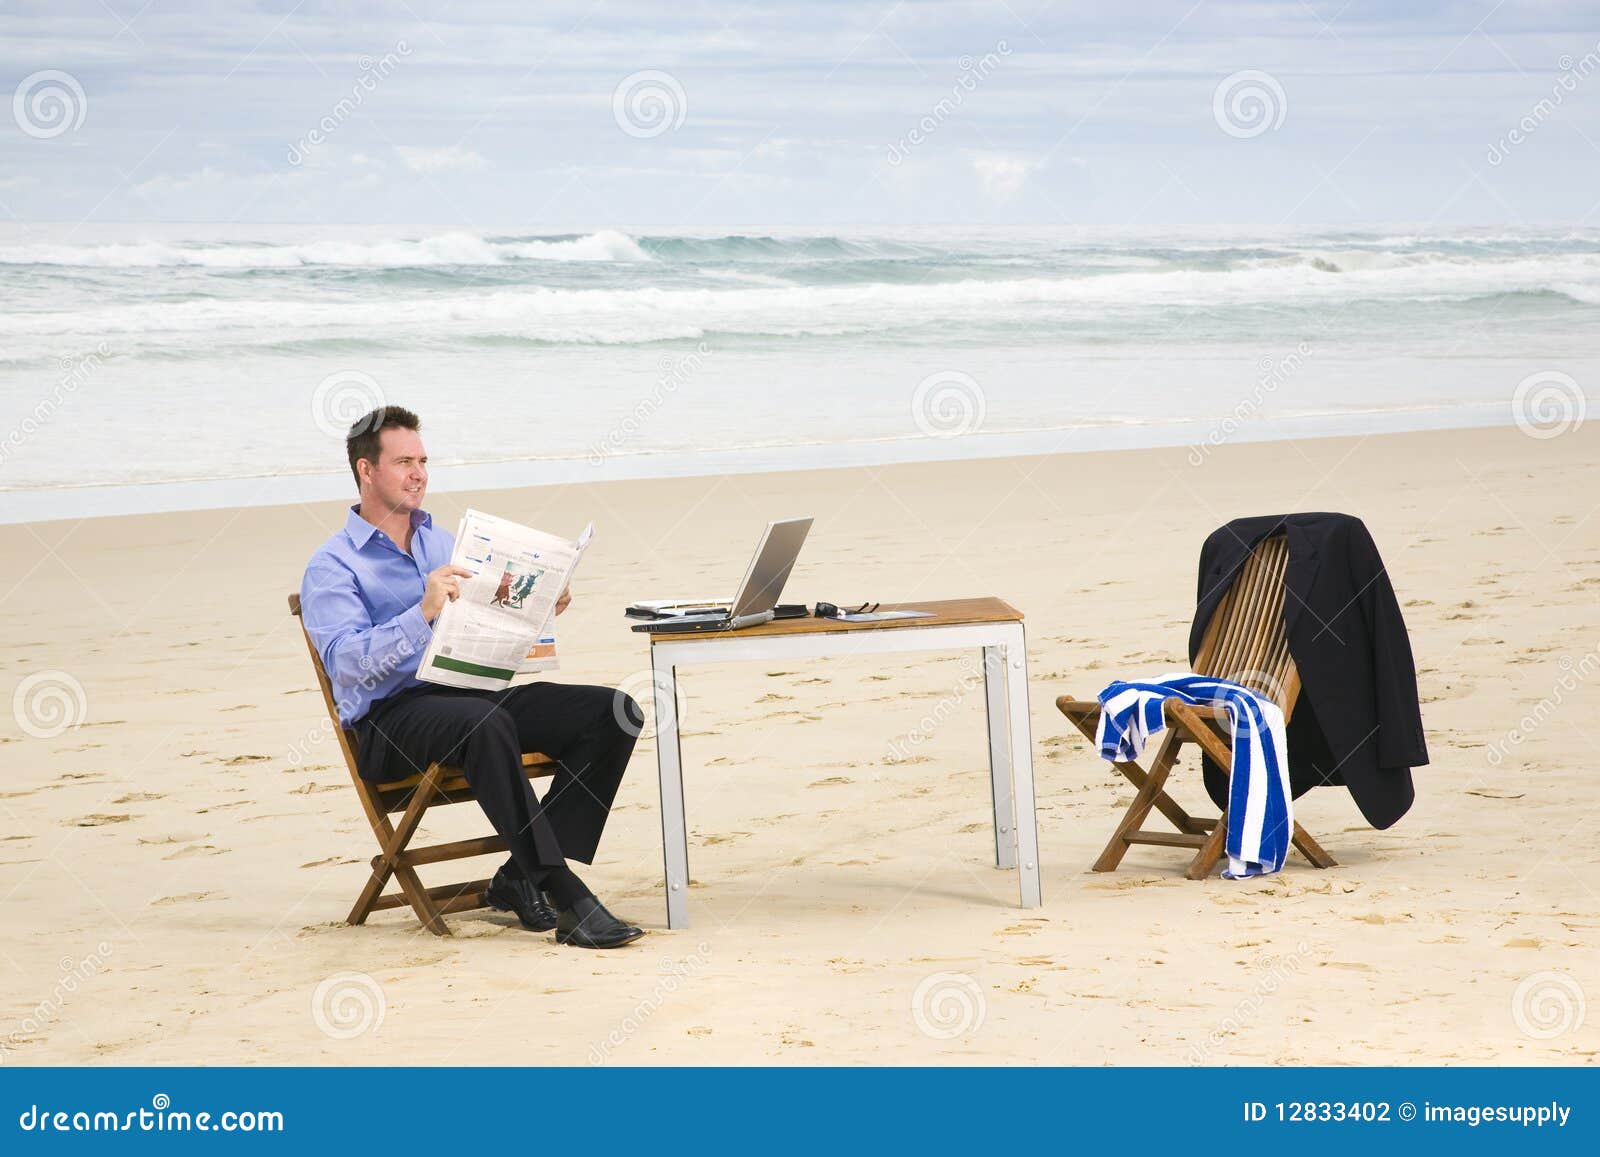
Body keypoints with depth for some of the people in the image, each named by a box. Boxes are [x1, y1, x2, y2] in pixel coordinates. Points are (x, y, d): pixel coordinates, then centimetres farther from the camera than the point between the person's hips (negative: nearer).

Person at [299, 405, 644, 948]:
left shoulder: (442, 542, 24)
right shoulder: (332, 567, 0)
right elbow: (346, 663, -16)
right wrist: (423, 613, -27)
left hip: (471, 694, 7)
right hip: (391, 717, -7)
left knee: (611, 712, -14)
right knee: (485, 723, -40)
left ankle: (522, 875, -15)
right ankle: (569, 901, -40)